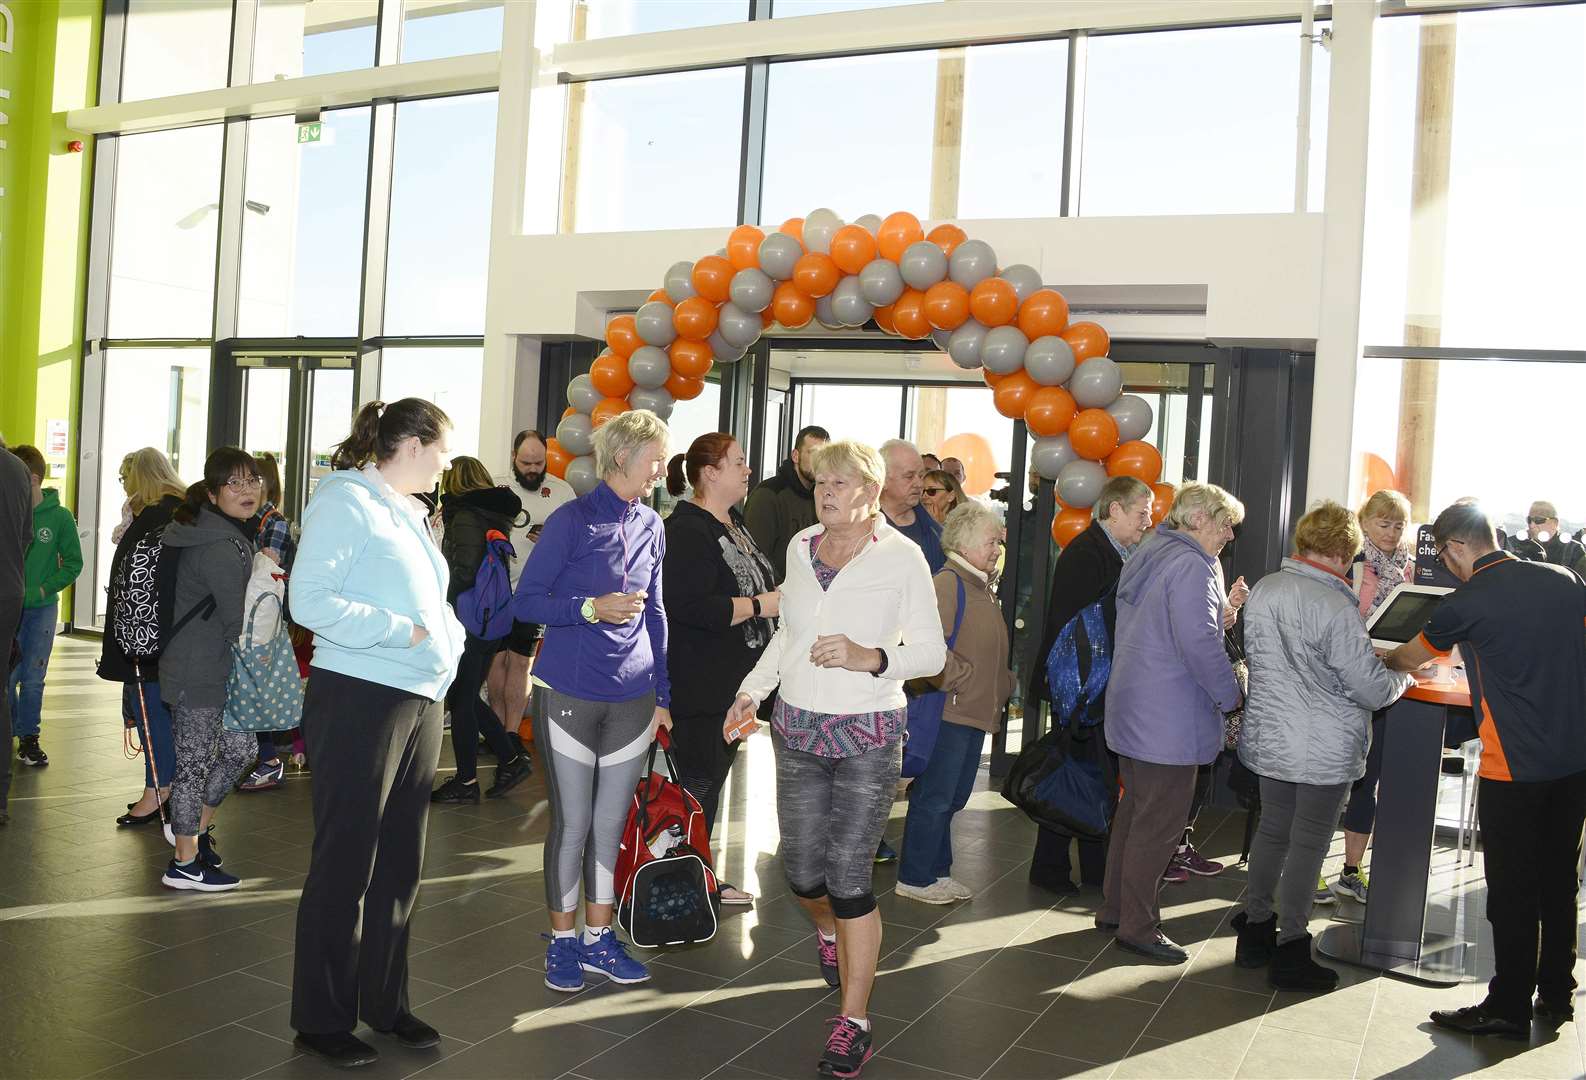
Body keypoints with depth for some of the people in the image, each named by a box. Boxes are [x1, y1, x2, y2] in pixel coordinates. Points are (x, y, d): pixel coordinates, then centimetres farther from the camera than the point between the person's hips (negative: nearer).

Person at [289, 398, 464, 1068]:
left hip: (420, 700, 9)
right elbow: (310, 600, -19)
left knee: (400, 862, 15)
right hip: (359, 701, -9)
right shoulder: (346, 502, -10)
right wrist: (402, 631, -18)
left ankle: (384, 1003, 28)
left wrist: (448, 638, 2)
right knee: (345, 863, 1)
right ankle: (321, 1019, 15)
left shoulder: (409, 512, 16)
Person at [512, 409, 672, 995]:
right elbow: (525, 602, -8)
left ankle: (598, 938, 25)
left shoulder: (650, 525, 7)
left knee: (611, 824, 12)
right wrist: (593, 608, -20)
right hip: (569, 695, -5)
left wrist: (662, 695, 13)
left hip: (632, 698, 5)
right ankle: (562, 940, 21)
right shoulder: (573, 519, -9)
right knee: (572, 823, 5)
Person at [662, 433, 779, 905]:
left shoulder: (734, 523, 15)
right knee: (696, 782, -1)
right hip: (700, 687, -10)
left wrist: (779, 598, 12)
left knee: (712, 779, 17)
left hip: (734, 682, 10)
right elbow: (691, 606, -28)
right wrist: (763, 604, -22)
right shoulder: (687, 530, -17)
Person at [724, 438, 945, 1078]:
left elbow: (931, 651, -7)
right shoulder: (801, 547, 6)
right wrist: (752, 690, 7)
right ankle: (830, 931, 46)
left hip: (867, 736, -4)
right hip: (797, 729, 4)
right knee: (802, 874, 9)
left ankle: (854, 1022, 11)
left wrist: (869, 657, -23)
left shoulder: (901, 556, -8)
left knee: (849, 878, -5)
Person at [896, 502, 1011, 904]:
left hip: (976, 712, 10)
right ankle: (914, 878, 11)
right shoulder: (947, 583, -15)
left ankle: (937, 871, 28)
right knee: (934, 798, 0)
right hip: (950, 711, -9)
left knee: (952, 798, 17)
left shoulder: (984, 587, 17)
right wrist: (963, 678, -18)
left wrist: (1003, 687, 14)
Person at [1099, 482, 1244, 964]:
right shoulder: (1190, 566, -18)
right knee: (1159, 825, -1)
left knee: (1134, 811, 19)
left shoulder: (1147, 556, 13)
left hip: (1133, 707, 10)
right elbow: (1199, 643, -24)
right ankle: (1138, 928, 8)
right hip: (1170, 720, -10)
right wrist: (1232, 696, -13)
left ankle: (1114, 908, 28)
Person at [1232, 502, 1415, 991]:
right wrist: (1402, 679, 3)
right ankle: (1290, 951, 15)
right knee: (1308, 845, 5)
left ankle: (1255, 930, 29)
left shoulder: (1263, 589, 0)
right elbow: (1372, 689, -18)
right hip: (1324, 749, -7)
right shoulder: (1335, 608, -23)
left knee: (1272, 831, 19)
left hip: (1268, 739, 7)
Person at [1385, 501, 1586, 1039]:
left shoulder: (1468, 602, -11)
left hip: (1515, 767, -6)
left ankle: (1508, 1007, 12)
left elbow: (1408, 659, 5)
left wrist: (1382, 662, 25)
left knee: (1512, 892, 3)